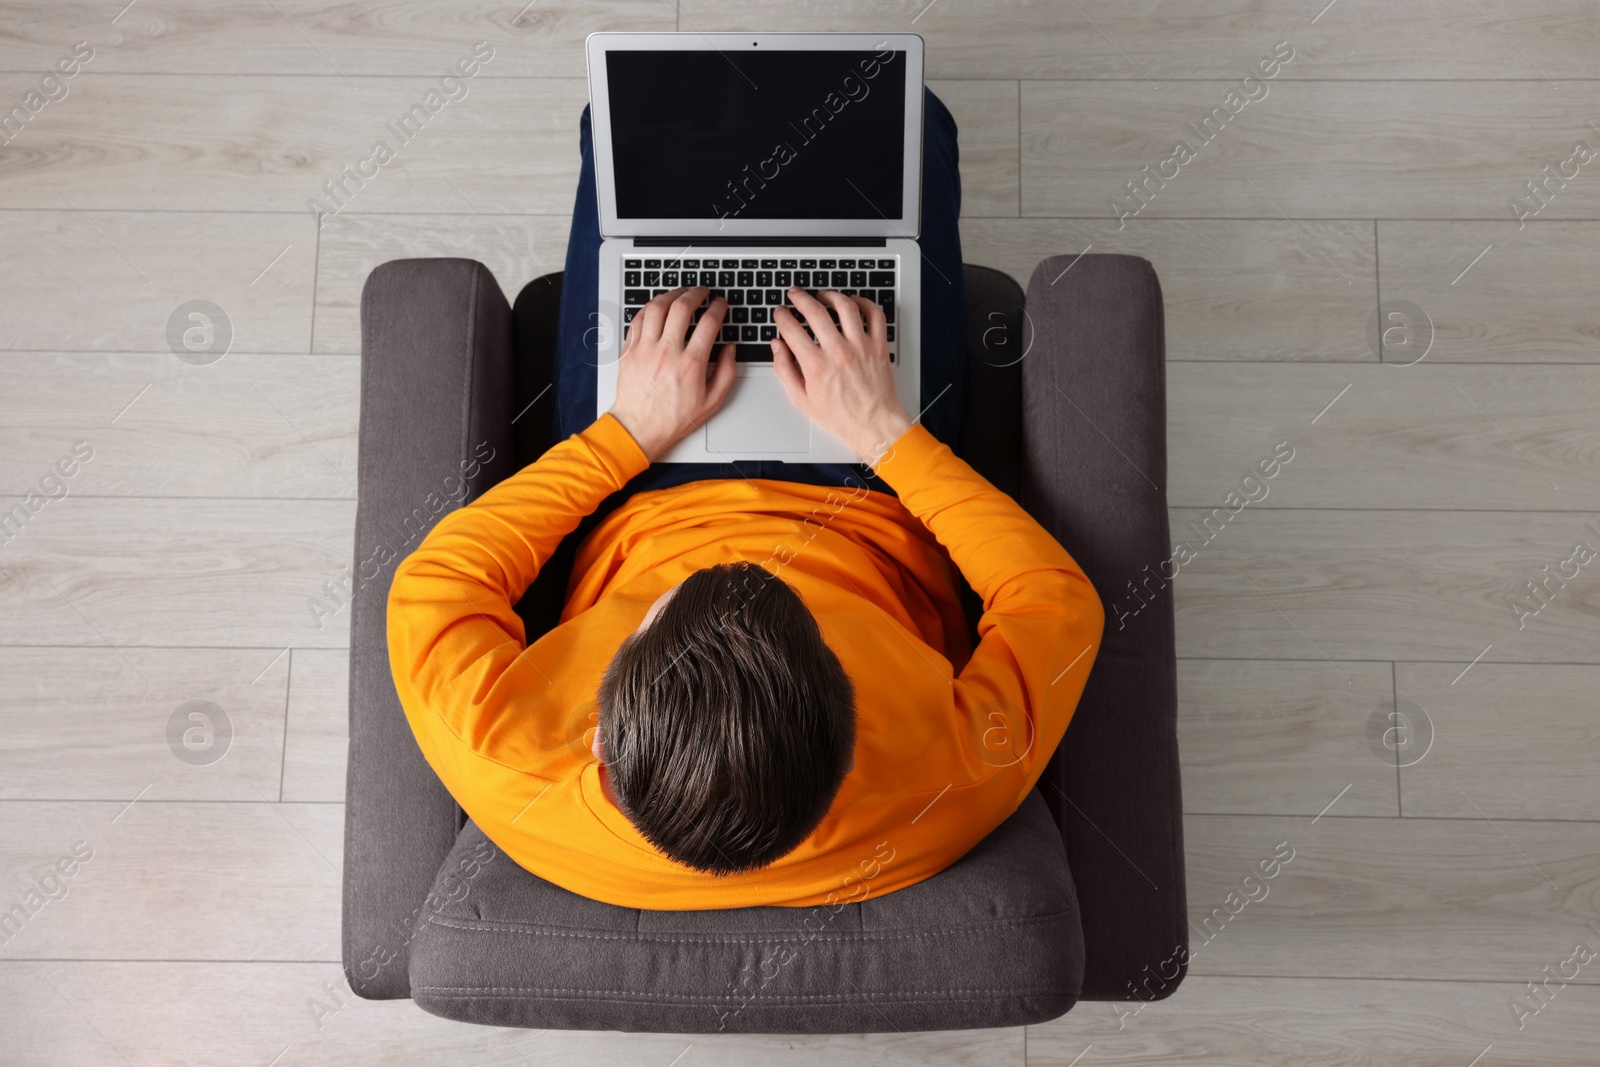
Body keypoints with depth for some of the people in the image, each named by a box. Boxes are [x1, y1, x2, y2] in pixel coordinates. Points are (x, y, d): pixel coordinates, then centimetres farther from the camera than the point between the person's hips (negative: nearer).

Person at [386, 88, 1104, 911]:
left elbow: (430, 587, -19)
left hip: (644, 517, 1)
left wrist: (631, 432, -20)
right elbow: (1060, 599, -22)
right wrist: (885, 432, -23)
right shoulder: (952, 792, -40)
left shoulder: (517, 791, -39)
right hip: (869, 520, 1)